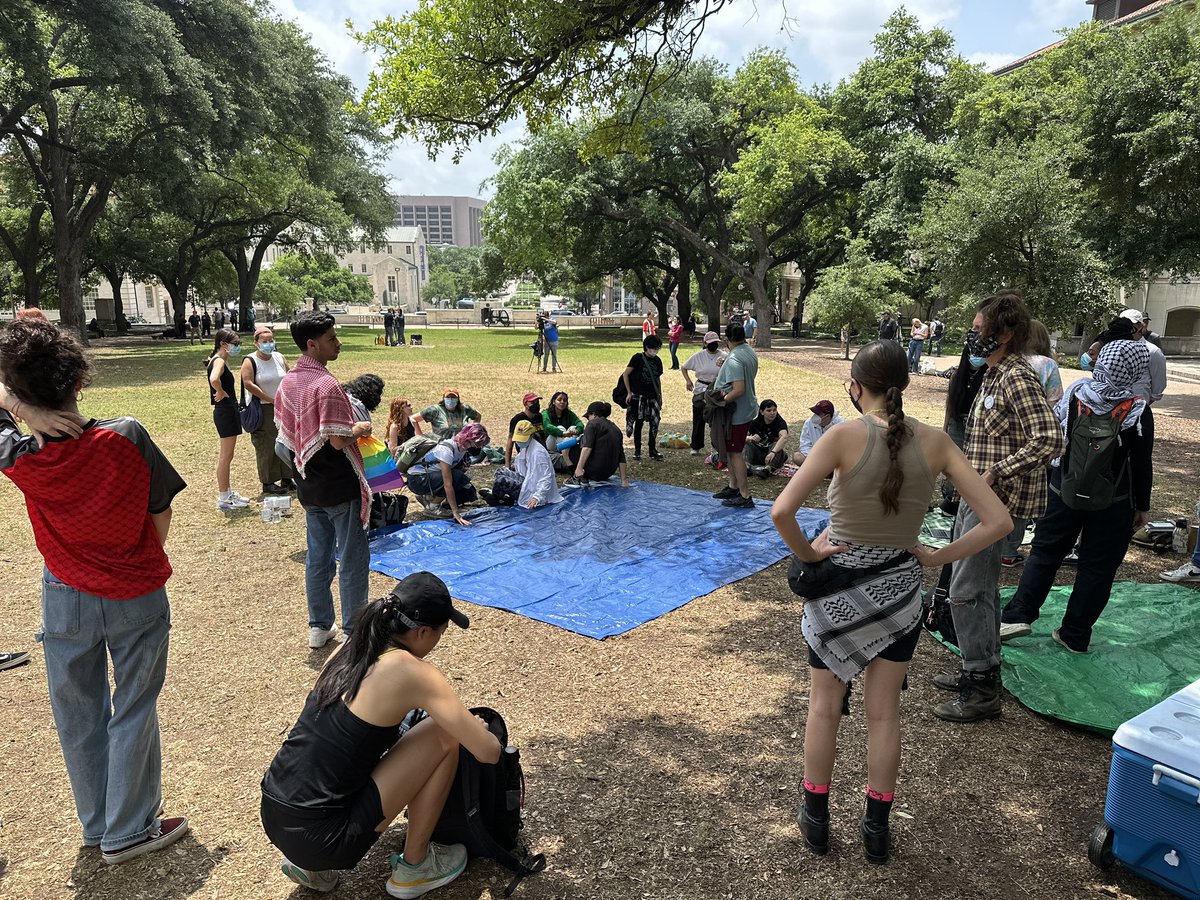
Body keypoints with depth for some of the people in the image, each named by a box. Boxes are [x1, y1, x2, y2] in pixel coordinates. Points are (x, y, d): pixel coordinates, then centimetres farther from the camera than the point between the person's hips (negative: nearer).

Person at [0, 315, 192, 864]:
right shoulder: (125, 438, -21)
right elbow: (161, 514, -8)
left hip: (66, 601, 2)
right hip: (136, 597, -2)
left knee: (78, 716, 20)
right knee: (132, 711, 13)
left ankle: (96, 827, 37)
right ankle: (128, 831, 26)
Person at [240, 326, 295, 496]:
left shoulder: (279, 357, 8)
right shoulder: (250, 361, -9)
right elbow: (248, 384, -18)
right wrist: (271, 399, -17)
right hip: (263, 410, -6)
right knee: (266, 447, 0)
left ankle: (287, 478, 20)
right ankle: (268, 483, 9)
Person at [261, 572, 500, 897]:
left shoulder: (349, 651, 6)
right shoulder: (411, 672, -16)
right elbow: (489, 752, -13)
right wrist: (475, 726, 11)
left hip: (271, 817, 8)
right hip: (317, 837, -7)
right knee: (443, 735, -2)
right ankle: (414, 867, 14)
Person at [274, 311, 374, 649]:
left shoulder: (287, 382, 5)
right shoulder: (326, 385, -21)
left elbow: (287, 434, 11)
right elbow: (338, 440, -23)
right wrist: (360, 428, -5)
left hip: (309, 486, 8)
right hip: (340, 486, -8)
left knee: (318, 556, 17)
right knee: (353, 559, 4)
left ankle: (319, 627, 28)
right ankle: (353, 632, 12)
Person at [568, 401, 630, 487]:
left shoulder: (593, 423, -4)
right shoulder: (616, 429, 15)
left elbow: (587, 447, -19)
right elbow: (621, 457, 12)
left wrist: (579, 469, -24)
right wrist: (624, 480, 13)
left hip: (595, 471, -8)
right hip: (609, 473, 8)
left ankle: (578, 477, 2)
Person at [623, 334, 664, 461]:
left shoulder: (657, 361, 8)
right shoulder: (638, 358, -8)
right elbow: (625, 374, -6)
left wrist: (660, 396, 15)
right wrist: (629, 392, -7)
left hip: (653, 397, 4)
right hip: (638, 397, -4)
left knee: (655, 423, 2)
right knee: (639, 423, 3)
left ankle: (653, 450, 13)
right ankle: (637, 450, 13)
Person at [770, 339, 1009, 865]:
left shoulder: (845, 437, -19)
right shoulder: (934, 442, -9)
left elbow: (781, 512, -29)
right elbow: (998, 522, -10)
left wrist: (806, 553, -12)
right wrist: (935, 557, -2)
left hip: (837, 586, -2)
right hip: (899, 589, 2)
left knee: (824, 707, 16)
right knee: (884, 712, 18)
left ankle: (816, 819, 31)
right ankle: (877, 827, 32)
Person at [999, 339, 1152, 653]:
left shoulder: (1074, 395, -5)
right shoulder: (1136, 410, -13)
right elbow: (1142, 463, -7)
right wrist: (1143, 506, 3)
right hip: (1113, 502, -2)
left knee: (1045, 552, 13)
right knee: (1097, 567, 9)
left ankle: (1018, 614, 4)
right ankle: (1075, 635, 14)